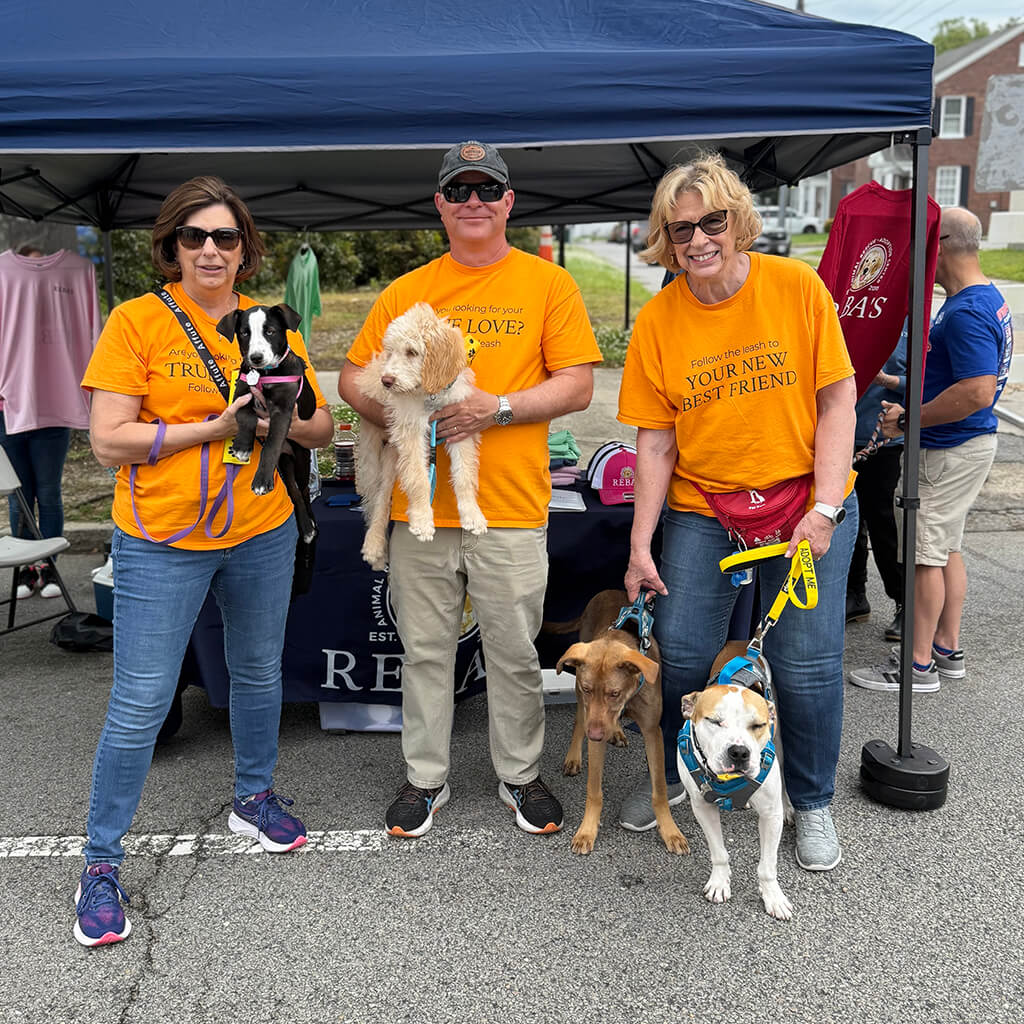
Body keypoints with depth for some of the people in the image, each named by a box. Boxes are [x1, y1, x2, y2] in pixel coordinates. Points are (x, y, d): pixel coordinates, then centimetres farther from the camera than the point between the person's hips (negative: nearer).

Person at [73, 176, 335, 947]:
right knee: (140, 705, -1)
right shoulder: (137, 321, -6)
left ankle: (255, 798, 43)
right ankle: (102, 863, 15)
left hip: (262, 534, 4)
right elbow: (109, 440, -12)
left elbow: (322, 427, 8)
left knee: (259, 675, 19)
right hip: (163, 543, -4)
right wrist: (214, 429, -19)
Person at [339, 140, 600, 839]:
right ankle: (426, 778, 28)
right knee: (426, 651, 11)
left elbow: (578, 385, -2)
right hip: (420, 505, 2)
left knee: (515, 655, 8)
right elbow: (352, 377, 12)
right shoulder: (406, 291, 10)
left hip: (511, 507, -2)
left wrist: (498, 407, -14)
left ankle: (521, 775, 28)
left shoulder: (548, 284, 4)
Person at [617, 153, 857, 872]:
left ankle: (813, 804, 23)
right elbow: (656, 442, -2)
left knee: (808, 662, -2)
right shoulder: (657, 321, -4)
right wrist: (640, 545, -6)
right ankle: (676, 774, 30)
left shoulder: (796, 287, -8)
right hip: (701, 509, 2)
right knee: (679, 651, 1)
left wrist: (825, 509, -14)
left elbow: (837, 400, -6)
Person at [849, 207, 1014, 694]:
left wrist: (911, 420, -21)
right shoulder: (988, 298, 11)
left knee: (924, 553, -2)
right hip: (968, 442, 11)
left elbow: (978, 393, -31)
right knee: (947, 548, 18)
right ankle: (948, 650, 29)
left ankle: (919, 666, 9)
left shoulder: (966, 313, -24)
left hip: (948, 451, -11)